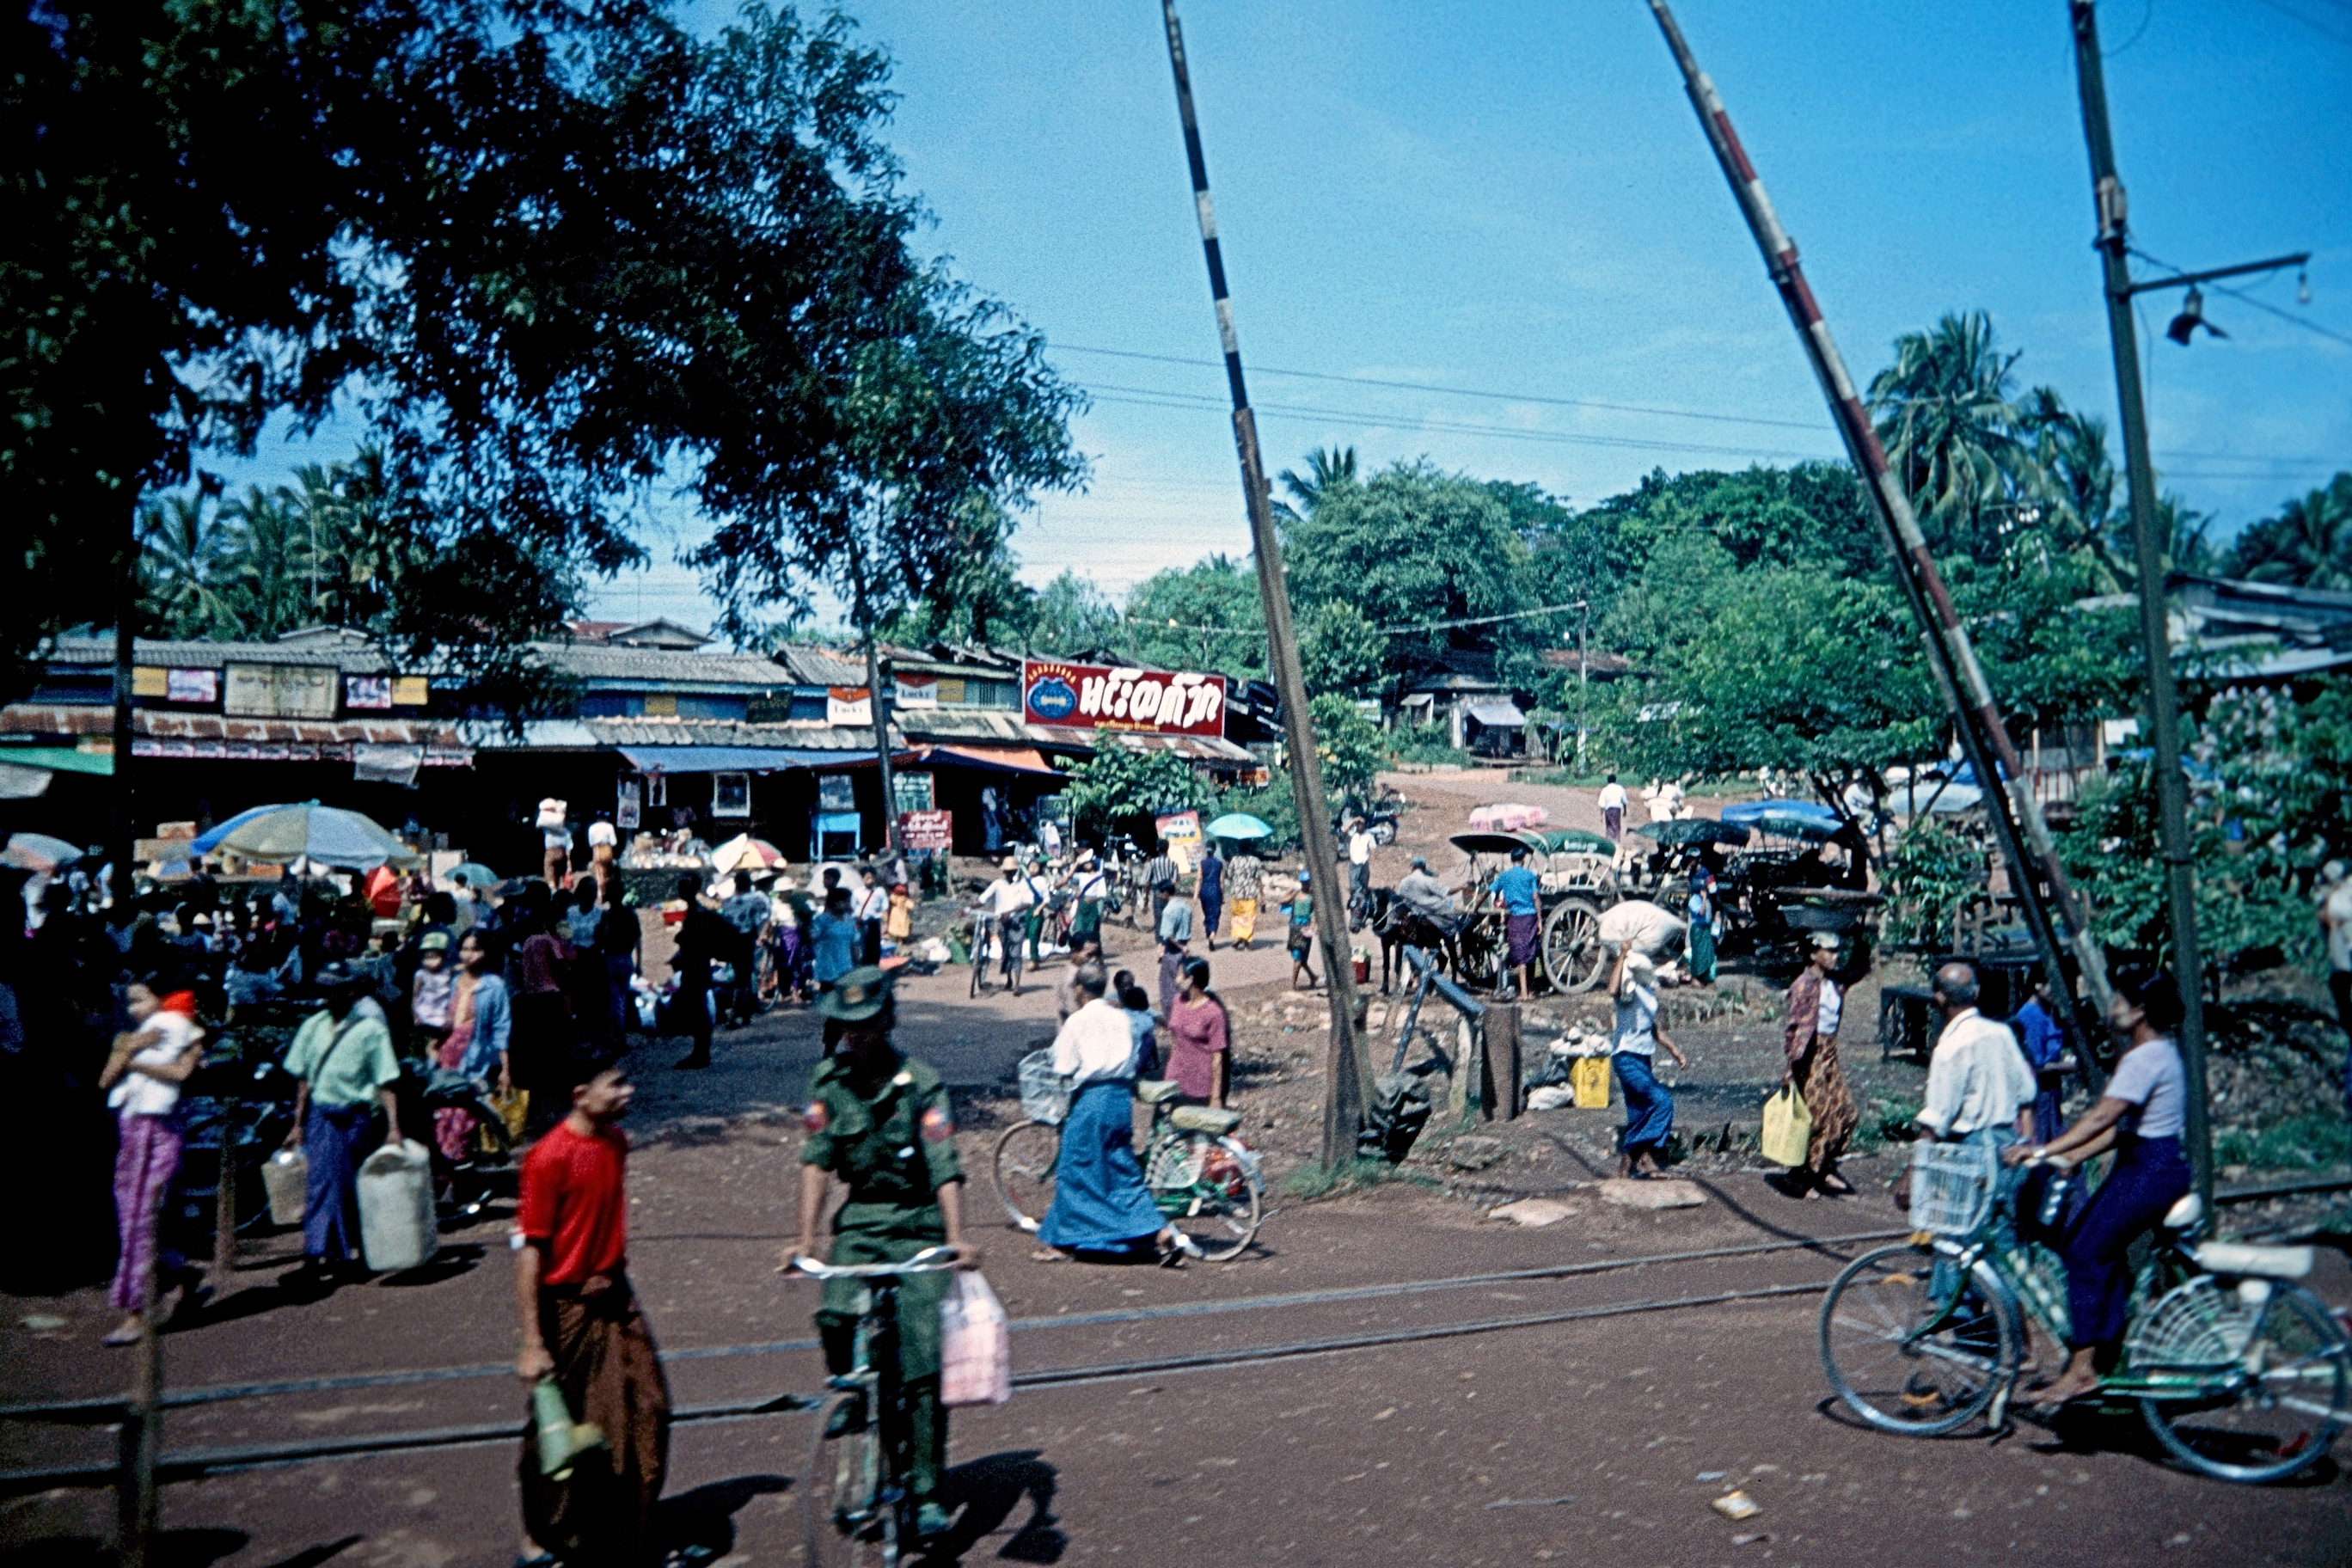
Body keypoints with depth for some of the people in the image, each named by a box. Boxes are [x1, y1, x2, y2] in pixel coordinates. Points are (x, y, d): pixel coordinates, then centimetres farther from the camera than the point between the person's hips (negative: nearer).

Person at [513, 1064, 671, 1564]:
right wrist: (532, 1343, -20)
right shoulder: (549, 1157, -20)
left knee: (647, 1407, 7)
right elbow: (528, 1250, -19)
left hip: (614, 1296, 7)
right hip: (567, 1307, -7)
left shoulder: (616, 1141, 3)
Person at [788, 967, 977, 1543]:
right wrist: (806, 1238, -15)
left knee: (923, 1356, -8)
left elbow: (945, 1167, -20)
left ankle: (926, 1489, 4)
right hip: (859, 1221, 3)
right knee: (836, 1319, -22)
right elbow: (816, 1160, -4)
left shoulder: (921, 1084, -13)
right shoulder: (828, 1080, -2)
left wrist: (956, 1238, -33)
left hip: (917, 1223, -3)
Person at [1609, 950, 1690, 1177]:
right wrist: (1623, 956, -31)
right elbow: (1613, 990, -39)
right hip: (1627, 1057, -9)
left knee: (1639, 1114, 10)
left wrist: (1674, 1050, 24)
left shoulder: (1649, 992, 13)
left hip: (1642, 1058, 9)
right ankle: (1644, 1155, -10)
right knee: (1662, 1101, -17)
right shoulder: (1629, 990, -13)